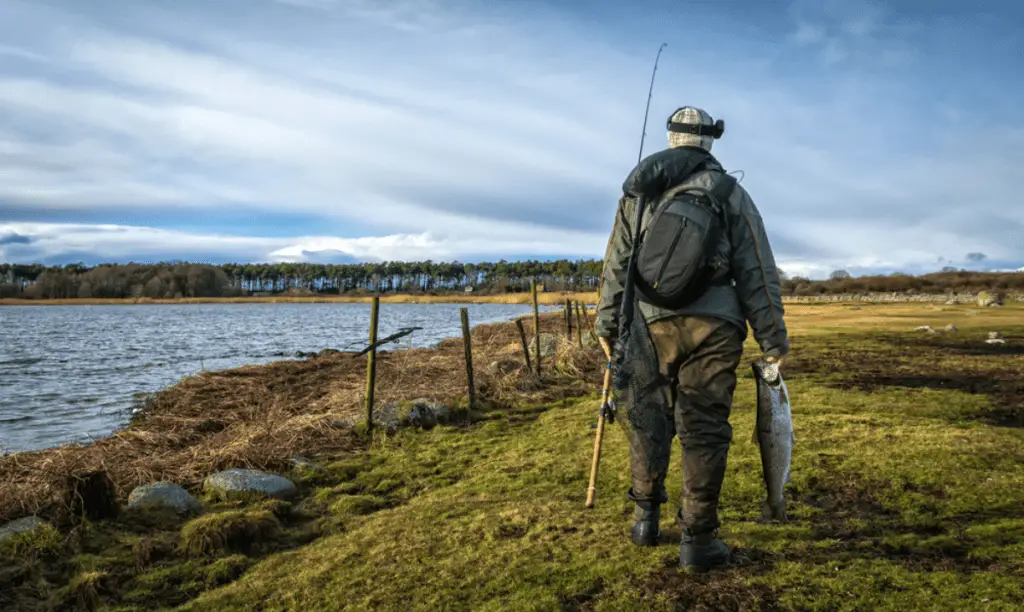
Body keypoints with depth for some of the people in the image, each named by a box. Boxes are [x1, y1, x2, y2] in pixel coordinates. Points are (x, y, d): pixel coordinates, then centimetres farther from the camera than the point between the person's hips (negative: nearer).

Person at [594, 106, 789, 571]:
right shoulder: (732, 194, 6)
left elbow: (616, 265, 9)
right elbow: (757, 273, 2)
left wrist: (607, 325, 15)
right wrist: (774, 340, 6)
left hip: (651, 323, 2)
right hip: (714, 325, -1)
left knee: (649, 418, 17)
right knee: (704, 428, 2)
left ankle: (646, 516, 21)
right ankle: (698, 539, 6)